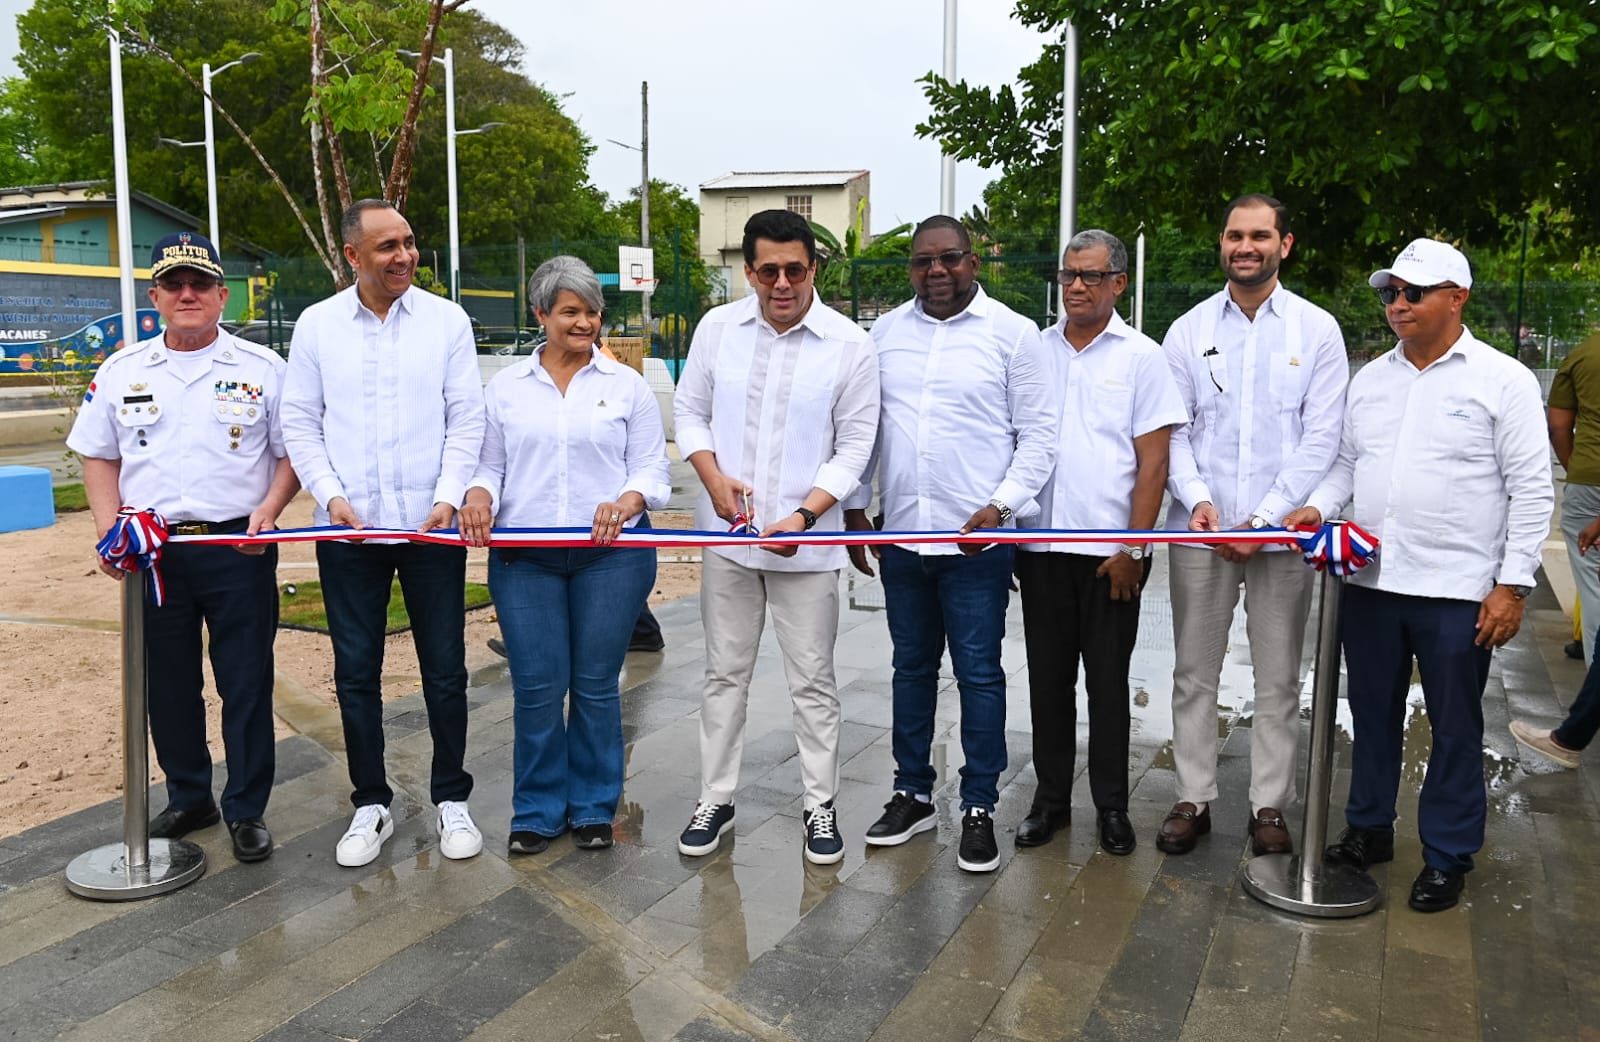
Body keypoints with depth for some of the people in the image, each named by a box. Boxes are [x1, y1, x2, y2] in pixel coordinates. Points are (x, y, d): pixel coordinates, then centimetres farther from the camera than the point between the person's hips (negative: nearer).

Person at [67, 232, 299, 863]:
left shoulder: (262, 370, 2)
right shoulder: (121, 372, 9)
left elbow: (292, 451, 4)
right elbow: (99, 457, 13)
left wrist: (270, 507, -14)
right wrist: (110, 529, -1)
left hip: (239, 551, -3)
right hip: (153, 551, 3)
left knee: (246, 685, 2)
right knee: (168, 685, 12)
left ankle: (247, 810, 14)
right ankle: (188, 799, 28)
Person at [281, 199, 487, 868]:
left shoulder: (446, 320, 1)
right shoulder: (317, 324, 4)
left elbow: (467, 417, 0)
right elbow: (299, 422, 6)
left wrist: (449, 495, -11)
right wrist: (330, 494, -8)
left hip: (432, 525, -1)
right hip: (348, 529, 1)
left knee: (444, 669, 7)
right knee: (356, 674, 8)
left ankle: (451, 799, 23)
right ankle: (371, 806, 24)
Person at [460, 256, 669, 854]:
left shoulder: (627, 386, 6)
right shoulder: (506, 387, 10)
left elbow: (652, 471, 2)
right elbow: (489, 464, 12)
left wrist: (625, 502, -18)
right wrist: (479, 496, -11)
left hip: (611, 554, -1)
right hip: (524, 557, 1)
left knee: (596, 685, 5)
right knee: (536, 688, 2)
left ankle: (593, 807, 22)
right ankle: (538, 810, 19)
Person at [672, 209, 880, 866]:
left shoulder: (850, 345, -6)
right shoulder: (717, 328, 2)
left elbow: (855, 447, -5)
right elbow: (689, 412, 9)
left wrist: (802, 516, -16)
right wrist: (714, 478, -9)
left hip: (807, 541, -2)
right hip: (728, 534, 3)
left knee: (813, 680, 7)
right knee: (725, 673, 13)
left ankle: (821, 805, 22)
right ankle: (716, 798, 26)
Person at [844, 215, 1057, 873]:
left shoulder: (1011, 333, -3)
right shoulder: (885, 334, 8)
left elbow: (1039, 432, -4)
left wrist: (1001, 506, -14)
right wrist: (855, 507, 9)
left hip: (978, 540, -4)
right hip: (901, 537, 4)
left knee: (978, 673, 2)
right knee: (912, 667, 15)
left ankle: (979, 808, 15)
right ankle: (912, 794, 28)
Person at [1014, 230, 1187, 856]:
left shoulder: (1142, 357, 0)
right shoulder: (1033, 350, 8)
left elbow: (1153, 462, -4)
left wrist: (1132, 549, -9)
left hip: (1110, 550, -3)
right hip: (1041, 543, 3)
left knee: (1108, 682, 6)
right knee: (1048, 678, 10)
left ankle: (1111, 805, 20)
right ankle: (1050, 798, 23)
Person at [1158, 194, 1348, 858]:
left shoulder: (1317, 330, 2)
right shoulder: (1189, 330, 7)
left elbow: (1321, 439, -3)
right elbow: (1170, 430, 4)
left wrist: (1265, 519, -11)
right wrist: (1196, 498, -13)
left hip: (1281, 530, -1)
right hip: (1201, 529, 1)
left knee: (1279, 679, 7)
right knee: (1194, 673, 7)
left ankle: (1269, 806, 19)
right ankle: (1193, 798, 19)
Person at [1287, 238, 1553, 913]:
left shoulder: (1503, 379, -5)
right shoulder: (1370, 378, 10)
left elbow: (1532, 491, -6)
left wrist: (1512, 584, -11)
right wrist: (1318, 505, -4)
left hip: (1458, 591, -5)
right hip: (1369, 581, 5)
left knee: (1454, 729, 8)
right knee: (1373, 714, 16)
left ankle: (1447, 857, 22)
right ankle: (1369, 830, 32)